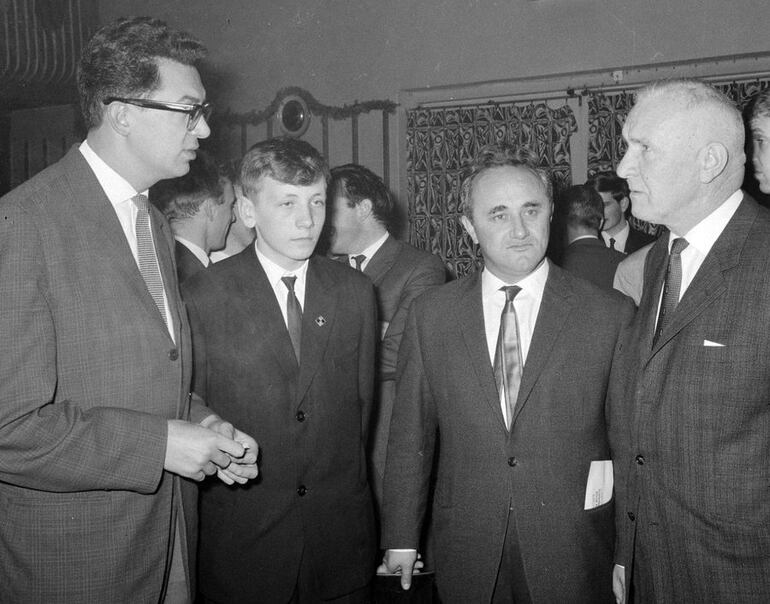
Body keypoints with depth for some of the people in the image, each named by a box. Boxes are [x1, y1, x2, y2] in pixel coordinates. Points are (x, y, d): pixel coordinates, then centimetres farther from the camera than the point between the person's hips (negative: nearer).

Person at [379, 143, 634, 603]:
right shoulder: (431, 314, 0)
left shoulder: (613, 315, -7)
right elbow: (411, 434, 3)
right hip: (466, 558, 2)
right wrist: (402, 538, 4)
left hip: (574, 561, -1)